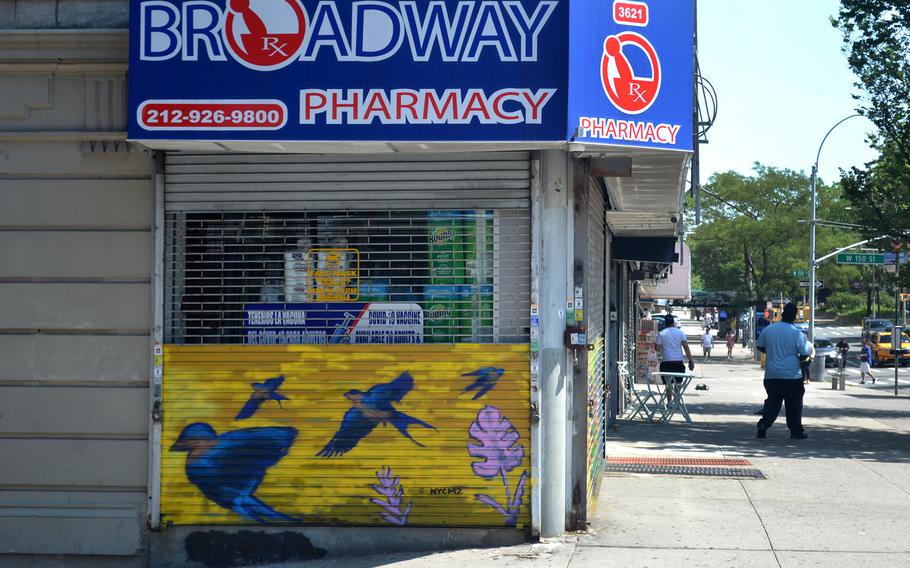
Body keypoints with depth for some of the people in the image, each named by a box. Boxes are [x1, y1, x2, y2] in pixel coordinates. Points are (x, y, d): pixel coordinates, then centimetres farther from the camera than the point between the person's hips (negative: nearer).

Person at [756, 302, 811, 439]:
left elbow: (759, 346, 12)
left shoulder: (768, 329, 0)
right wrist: (808, 345, 15)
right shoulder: (797, 333, -11)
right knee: (794, 404, 8)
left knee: (772, 402, 11)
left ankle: (764, 424, -7)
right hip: (792, 376, -3)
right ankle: (796, 431, 12)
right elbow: (805, 353, -7)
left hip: (771, 375, 3)